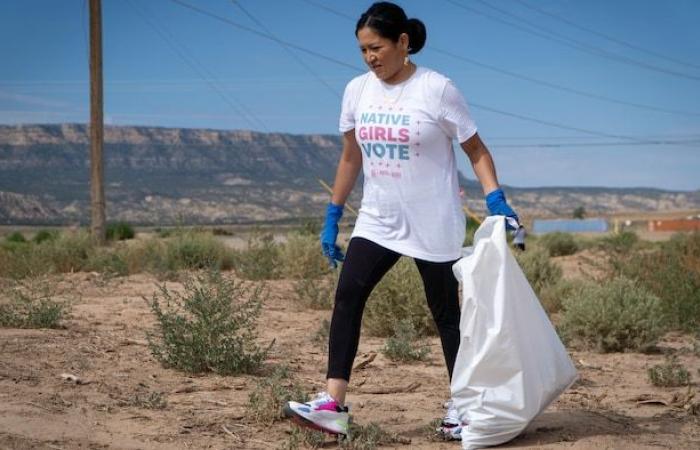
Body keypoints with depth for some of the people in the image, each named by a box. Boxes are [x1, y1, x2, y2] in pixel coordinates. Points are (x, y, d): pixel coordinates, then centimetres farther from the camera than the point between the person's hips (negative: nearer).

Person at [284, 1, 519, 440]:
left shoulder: (437, 90, -11)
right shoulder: (358, 91, 3)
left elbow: (476, 150, -5)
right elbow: (351, 158, 13)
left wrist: (497, 201, -18)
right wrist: (332, 218, 12)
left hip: (433, 225, -5)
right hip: (378, 221, 5)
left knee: (446, 311, 4)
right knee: (347, 298, -8)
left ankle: (461, 406, 17)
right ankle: (333, 404, -9)